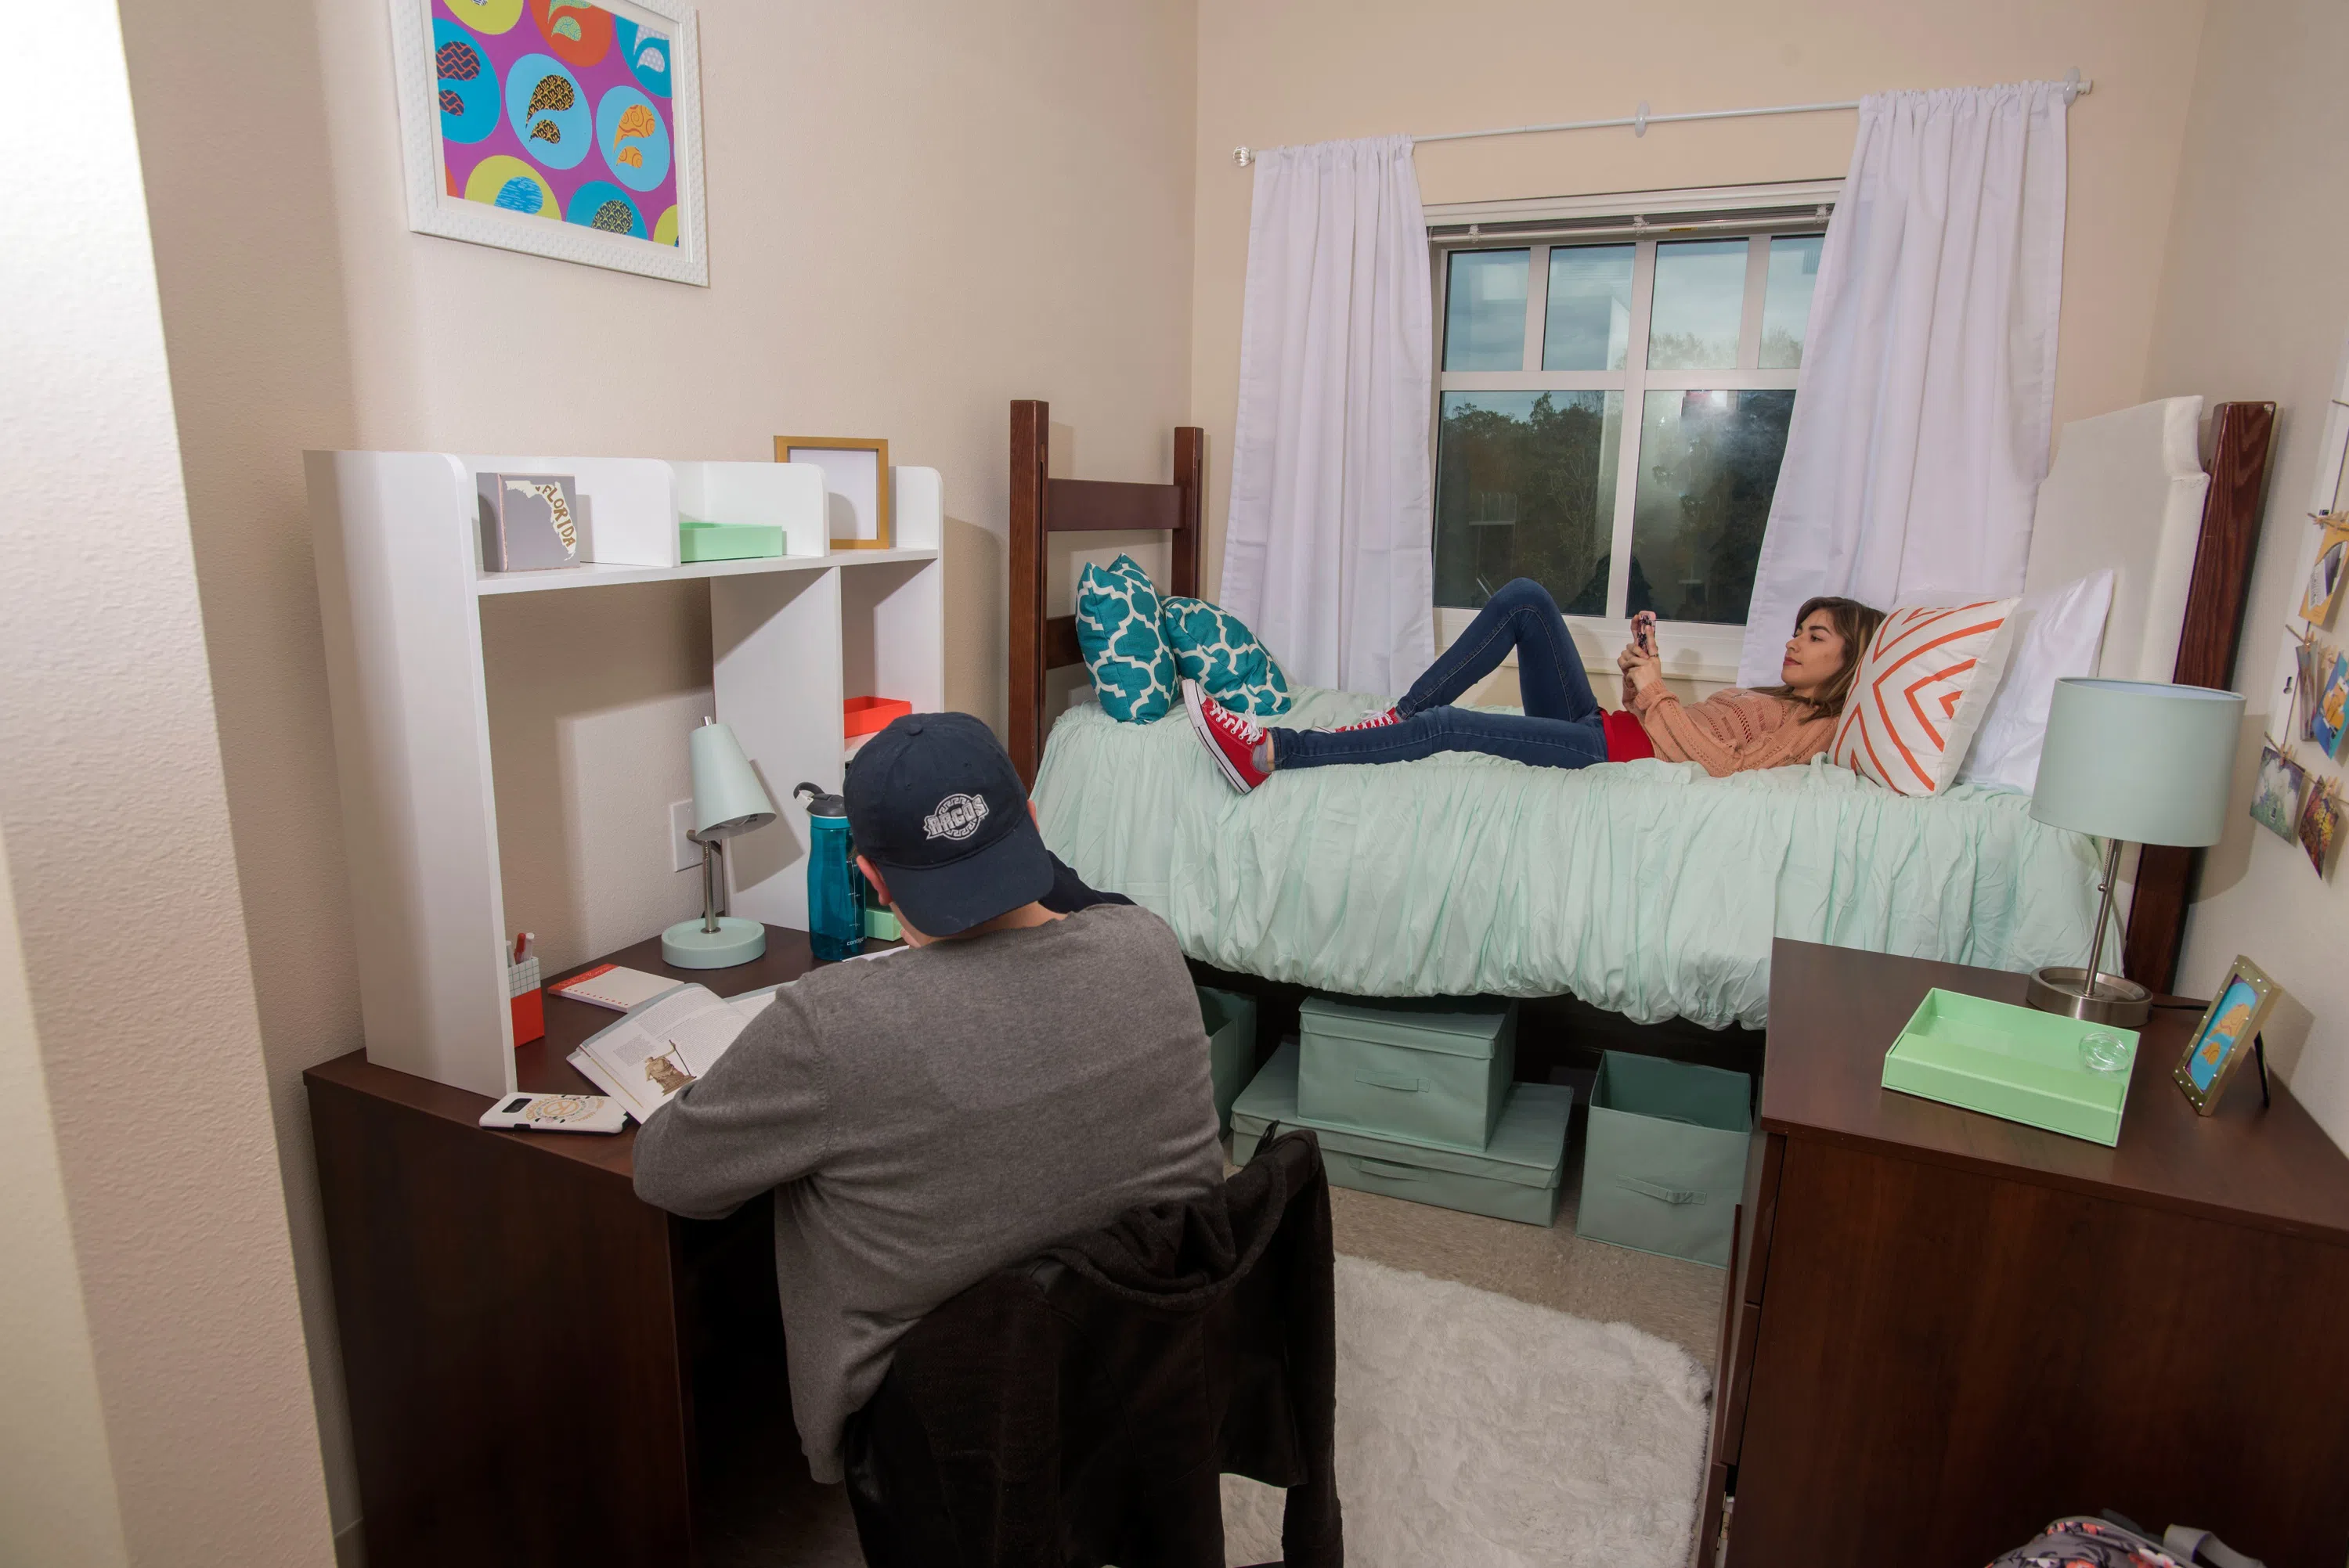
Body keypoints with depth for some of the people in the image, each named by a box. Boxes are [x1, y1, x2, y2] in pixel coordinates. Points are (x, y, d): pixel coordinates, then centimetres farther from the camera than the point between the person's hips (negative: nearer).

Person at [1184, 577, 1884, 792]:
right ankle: (1399, 714, -12)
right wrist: (1642, 675, 6)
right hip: (1601, 726, 9)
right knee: (1525, 598, -7)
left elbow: (1724, 763, -14)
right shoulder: (1766, 696, 31)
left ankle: (1268, 753, -29)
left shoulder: (1813, 725, 5)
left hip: (1622, 750, -9)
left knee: (1446, 727, -27)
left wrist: (1657, 695, -11)